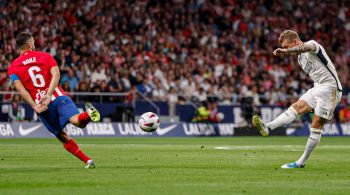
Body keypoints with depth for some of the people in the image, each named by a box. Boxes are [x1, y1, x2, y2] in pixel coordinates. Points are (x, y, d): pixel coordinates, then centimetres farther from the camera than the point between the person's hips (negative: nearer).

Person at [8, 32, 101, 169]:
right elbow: (56, 74, -3)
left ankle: (87, 161, 5)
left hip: (42, 106, 1)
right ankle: (88, 114, -58)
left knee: (63, 137, 12)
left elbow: (20, 88, -3)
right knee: (76, 120, -23)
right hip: (58, 97, -1)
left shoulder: (13, 67, 13)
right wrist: (48, 95, -12)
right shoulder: (45, 56, 15)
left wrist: (35, 106, -8)